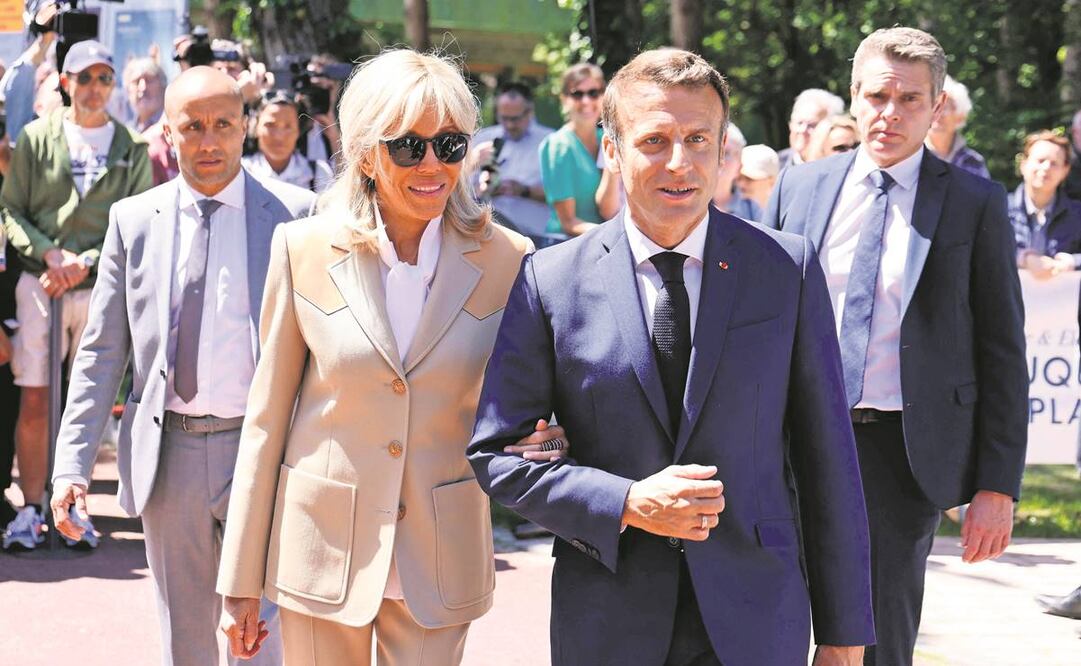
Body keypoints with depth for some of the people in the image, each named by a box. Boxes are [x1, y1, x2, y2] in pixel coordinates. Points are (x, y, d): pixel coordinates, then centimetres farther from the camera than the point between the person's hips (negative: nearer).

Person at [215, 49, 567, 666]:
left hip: (439, 562, 0)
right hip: (322, 550, 0)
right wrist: (243, 582, 1)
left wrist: (543, 442, -17)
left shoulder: (507, 260, -5)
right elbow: (268, 418, 1)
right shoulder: (305, 250, -4)